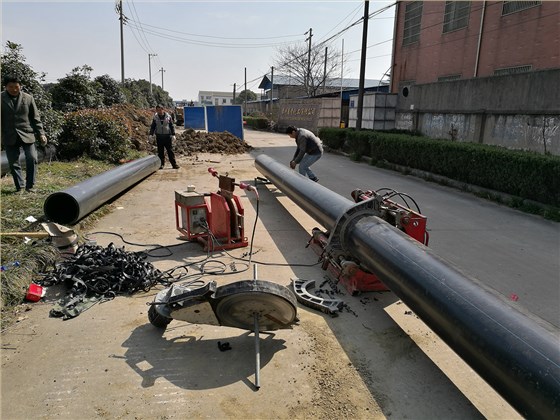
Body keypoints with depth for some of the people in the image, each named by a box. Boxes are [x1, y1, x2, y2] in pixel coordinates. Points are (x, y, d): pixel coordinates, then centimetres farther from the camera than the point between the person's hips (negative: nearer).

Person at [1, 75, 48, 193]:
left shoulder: (28, 98, 3)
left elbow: (35, 117, 6)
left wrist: (41, 133, 1)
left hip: (27, 135, -1)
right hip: (10, 137, 1)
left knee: (32, 159, -9)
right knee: (13, 163, 5)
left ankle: (29, 186, 5)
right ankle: (19, 187, 15)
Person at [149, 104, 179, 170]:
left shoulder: (168, 116, 1)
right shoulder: (155, 117, 5)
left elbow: (172, 126, 4)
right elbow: (152, 126, 10)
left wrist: (173, 135, -2)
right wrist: (151, 134, -1)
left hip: (168, 136, -2)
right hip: (159, 136, 2)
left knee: (170, 151, -1)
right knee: (160, 151, 4)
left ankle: (174, 164, 3)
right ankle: (161, 164, 12)